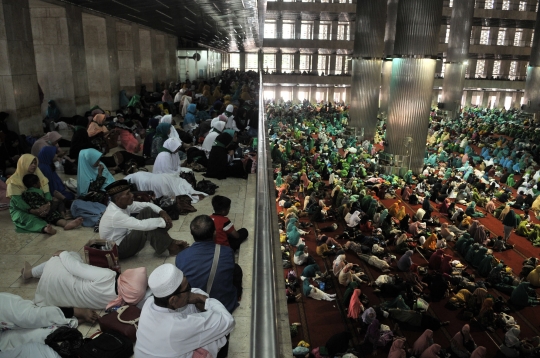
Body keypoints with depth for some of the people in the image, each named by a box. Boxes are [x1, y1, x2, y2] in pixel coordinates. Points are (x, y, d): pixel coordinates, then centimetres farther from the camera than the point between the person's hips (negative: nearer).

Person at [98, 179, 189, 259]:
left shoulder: (123, 204, -5)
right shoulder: (114, 215, -32)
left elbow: (147, 205, 3)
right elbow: (142, 225, -39)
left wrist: (162, 212, -15)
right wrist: (163, 221, -26)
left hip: (125, 236, 9)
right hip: (118, 249, -9)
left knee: (147, 211, -6)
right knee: (147, 227, -29)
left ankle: (169, 241, -7)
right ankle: (170, 247, -12)